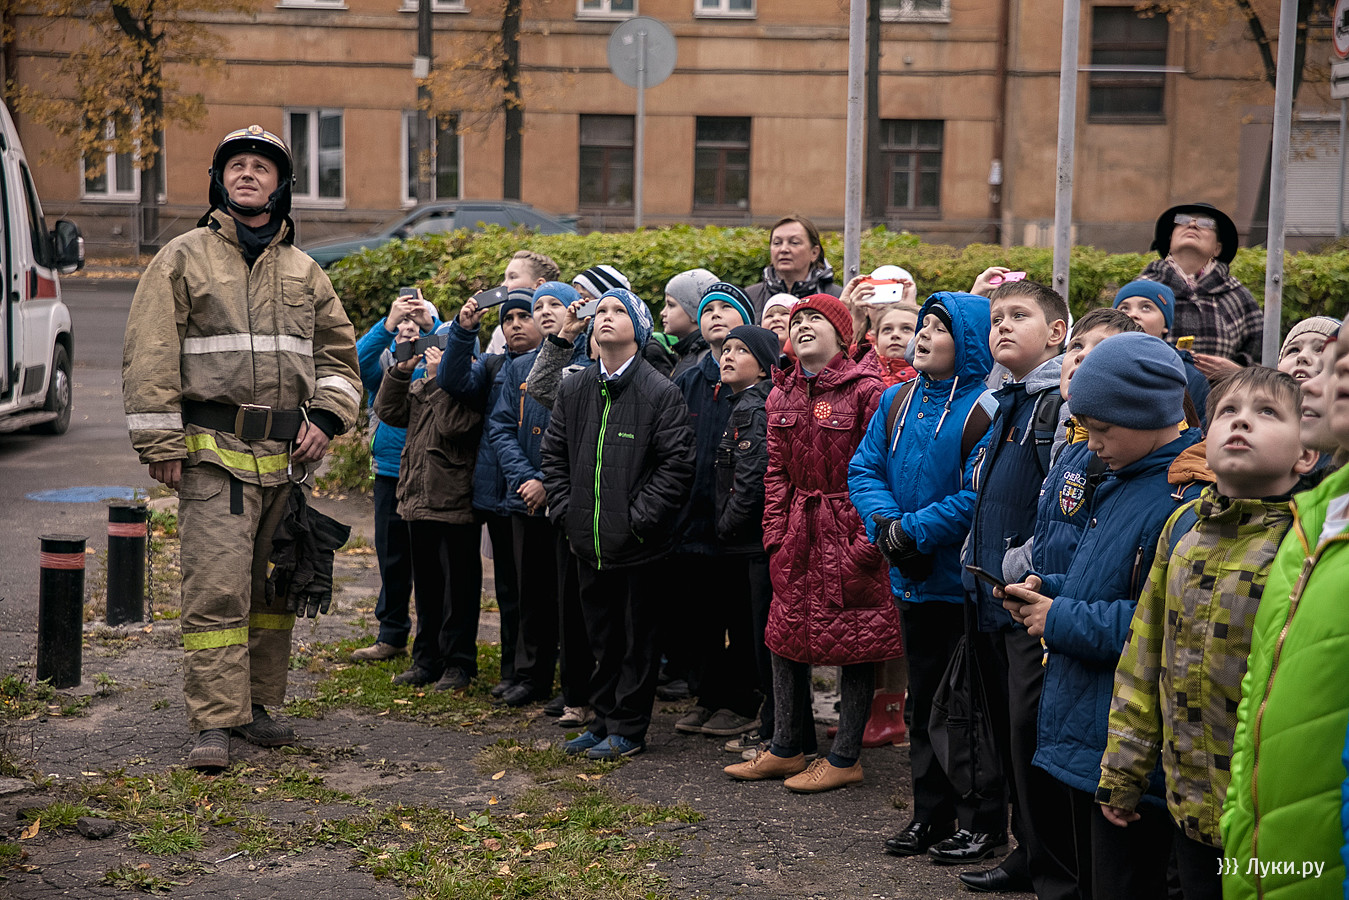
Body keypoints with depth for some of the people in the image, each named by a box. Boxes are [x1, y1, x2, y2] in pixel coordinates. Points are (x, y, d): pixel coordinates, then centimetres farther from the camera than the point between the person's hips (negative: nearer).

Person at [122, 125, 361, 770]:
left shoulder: (304, 272, 15)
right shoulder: (183, 259, 2)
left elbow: (339, 351, 21)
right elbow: (150, 356, -2)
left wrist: (325, 417, 4)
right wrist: (161, 444, -9)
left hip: (287, 454, 5)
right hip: (215, 451, -5)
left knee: (273, 589, 10)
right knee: (218, 588, -11)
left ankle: (256, 705, 22)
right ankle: (213, 723, -7)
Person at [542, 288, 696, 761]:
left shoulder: (660, 392, -9)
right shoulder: (573, 389, 8)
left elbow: (678, 462, -13)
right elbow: (552, 454, 15)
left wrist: (639, 517, -15)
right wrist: (564, 508, 4)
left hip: (637, 545, -5)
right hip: (588, 541, 5)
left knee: (637, 638, 5)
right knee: (602, 637, 16)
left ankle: (629, 728, 14)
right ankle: (604, 719, 28)